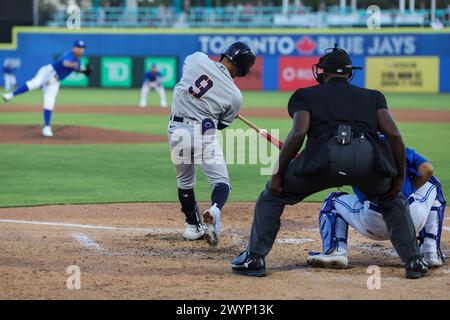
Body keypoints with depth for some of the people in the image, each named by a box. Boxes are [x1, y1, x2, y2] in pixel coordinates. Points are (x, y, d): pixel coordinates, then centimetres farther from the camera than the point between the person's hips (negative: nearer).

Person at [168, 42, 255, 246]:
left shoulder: (197, 59, -1)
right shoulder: (235, 95, -3)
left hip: (177, 130, 3)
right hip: (205, 133, -3)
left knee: (184, 181, 22)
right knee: (221, 181, 4)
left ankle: (193, 226, 29)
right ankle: (214, 211, -26)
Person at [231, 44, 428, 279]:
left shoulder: (305, 95, 26)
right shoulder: (372, 96, 32)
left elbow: (298, 133, 6)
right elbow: (394, 135, 16)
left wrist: (278, 174, 11)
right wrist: (399, 177, 23)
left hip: (326, 155, -2)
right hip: (370, 157, 2)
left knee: (272, 196, 22)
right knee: (393, 201, 33)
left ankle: (254, 259, 16)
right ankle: (414, 262, 22)